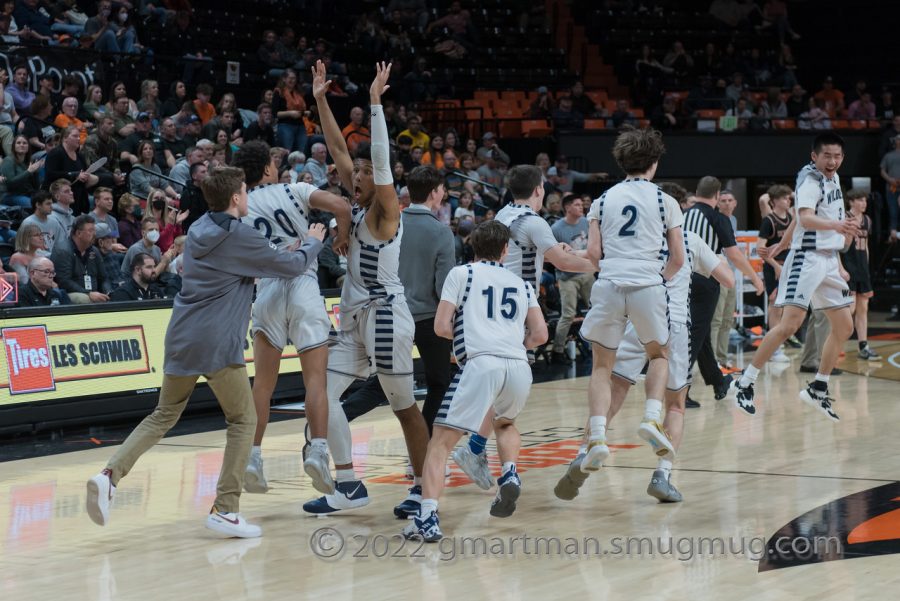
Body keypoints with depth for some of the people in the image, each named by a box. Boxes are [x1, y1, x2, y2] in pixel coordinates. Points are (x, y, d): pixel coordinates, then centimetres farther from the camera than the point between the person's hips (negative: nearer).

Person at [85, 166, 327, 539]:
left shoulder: (198, 231, 12)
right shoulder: (241, 238, -9)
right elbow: (292, 266, 1)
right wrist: (313, 242, 20)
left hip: (181, 339, 7)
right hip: (217, 344, -7)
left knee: (163, 416, 17)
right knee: (243, 421, 7)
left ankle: (110, 474, -3)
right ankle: (225, 510, 2)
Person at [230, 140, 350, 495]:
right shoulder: (294, 191, 6)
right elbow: (341, 206, -7)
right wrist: (342, 238, 9)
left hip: (267, 290, 2)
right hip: (303, 286, -2)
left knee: (263, 382, 11)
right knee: (315, 379, -2)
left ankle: (252, 456, 7)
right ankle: (318, 451, -18)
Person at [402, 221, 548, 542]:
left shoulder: (461, 274, 14)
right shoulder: (521, 284, 25)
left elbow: (441, 328, 6)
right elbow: (540, 335, 16)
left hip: (480, 364, -4)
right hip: (519, 367, 4)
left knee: (440, 443, -2)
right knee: (505, 423, 36)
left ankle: (427, 517, -20)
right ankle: (510, 474, 10)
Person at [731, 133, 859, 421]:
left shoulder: (834, 178, 12)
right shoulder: (810, 180, -15)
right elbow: (805, 218, -34)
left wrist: (845, 231, 19)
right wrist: (834, 224, -51)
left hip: (829, 261, 9)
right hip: (807, 259, -9)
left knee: (844, 327, 8)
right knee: (790, 324, -18)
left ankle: (817, 390, 18)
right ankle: (745, 384, -13)